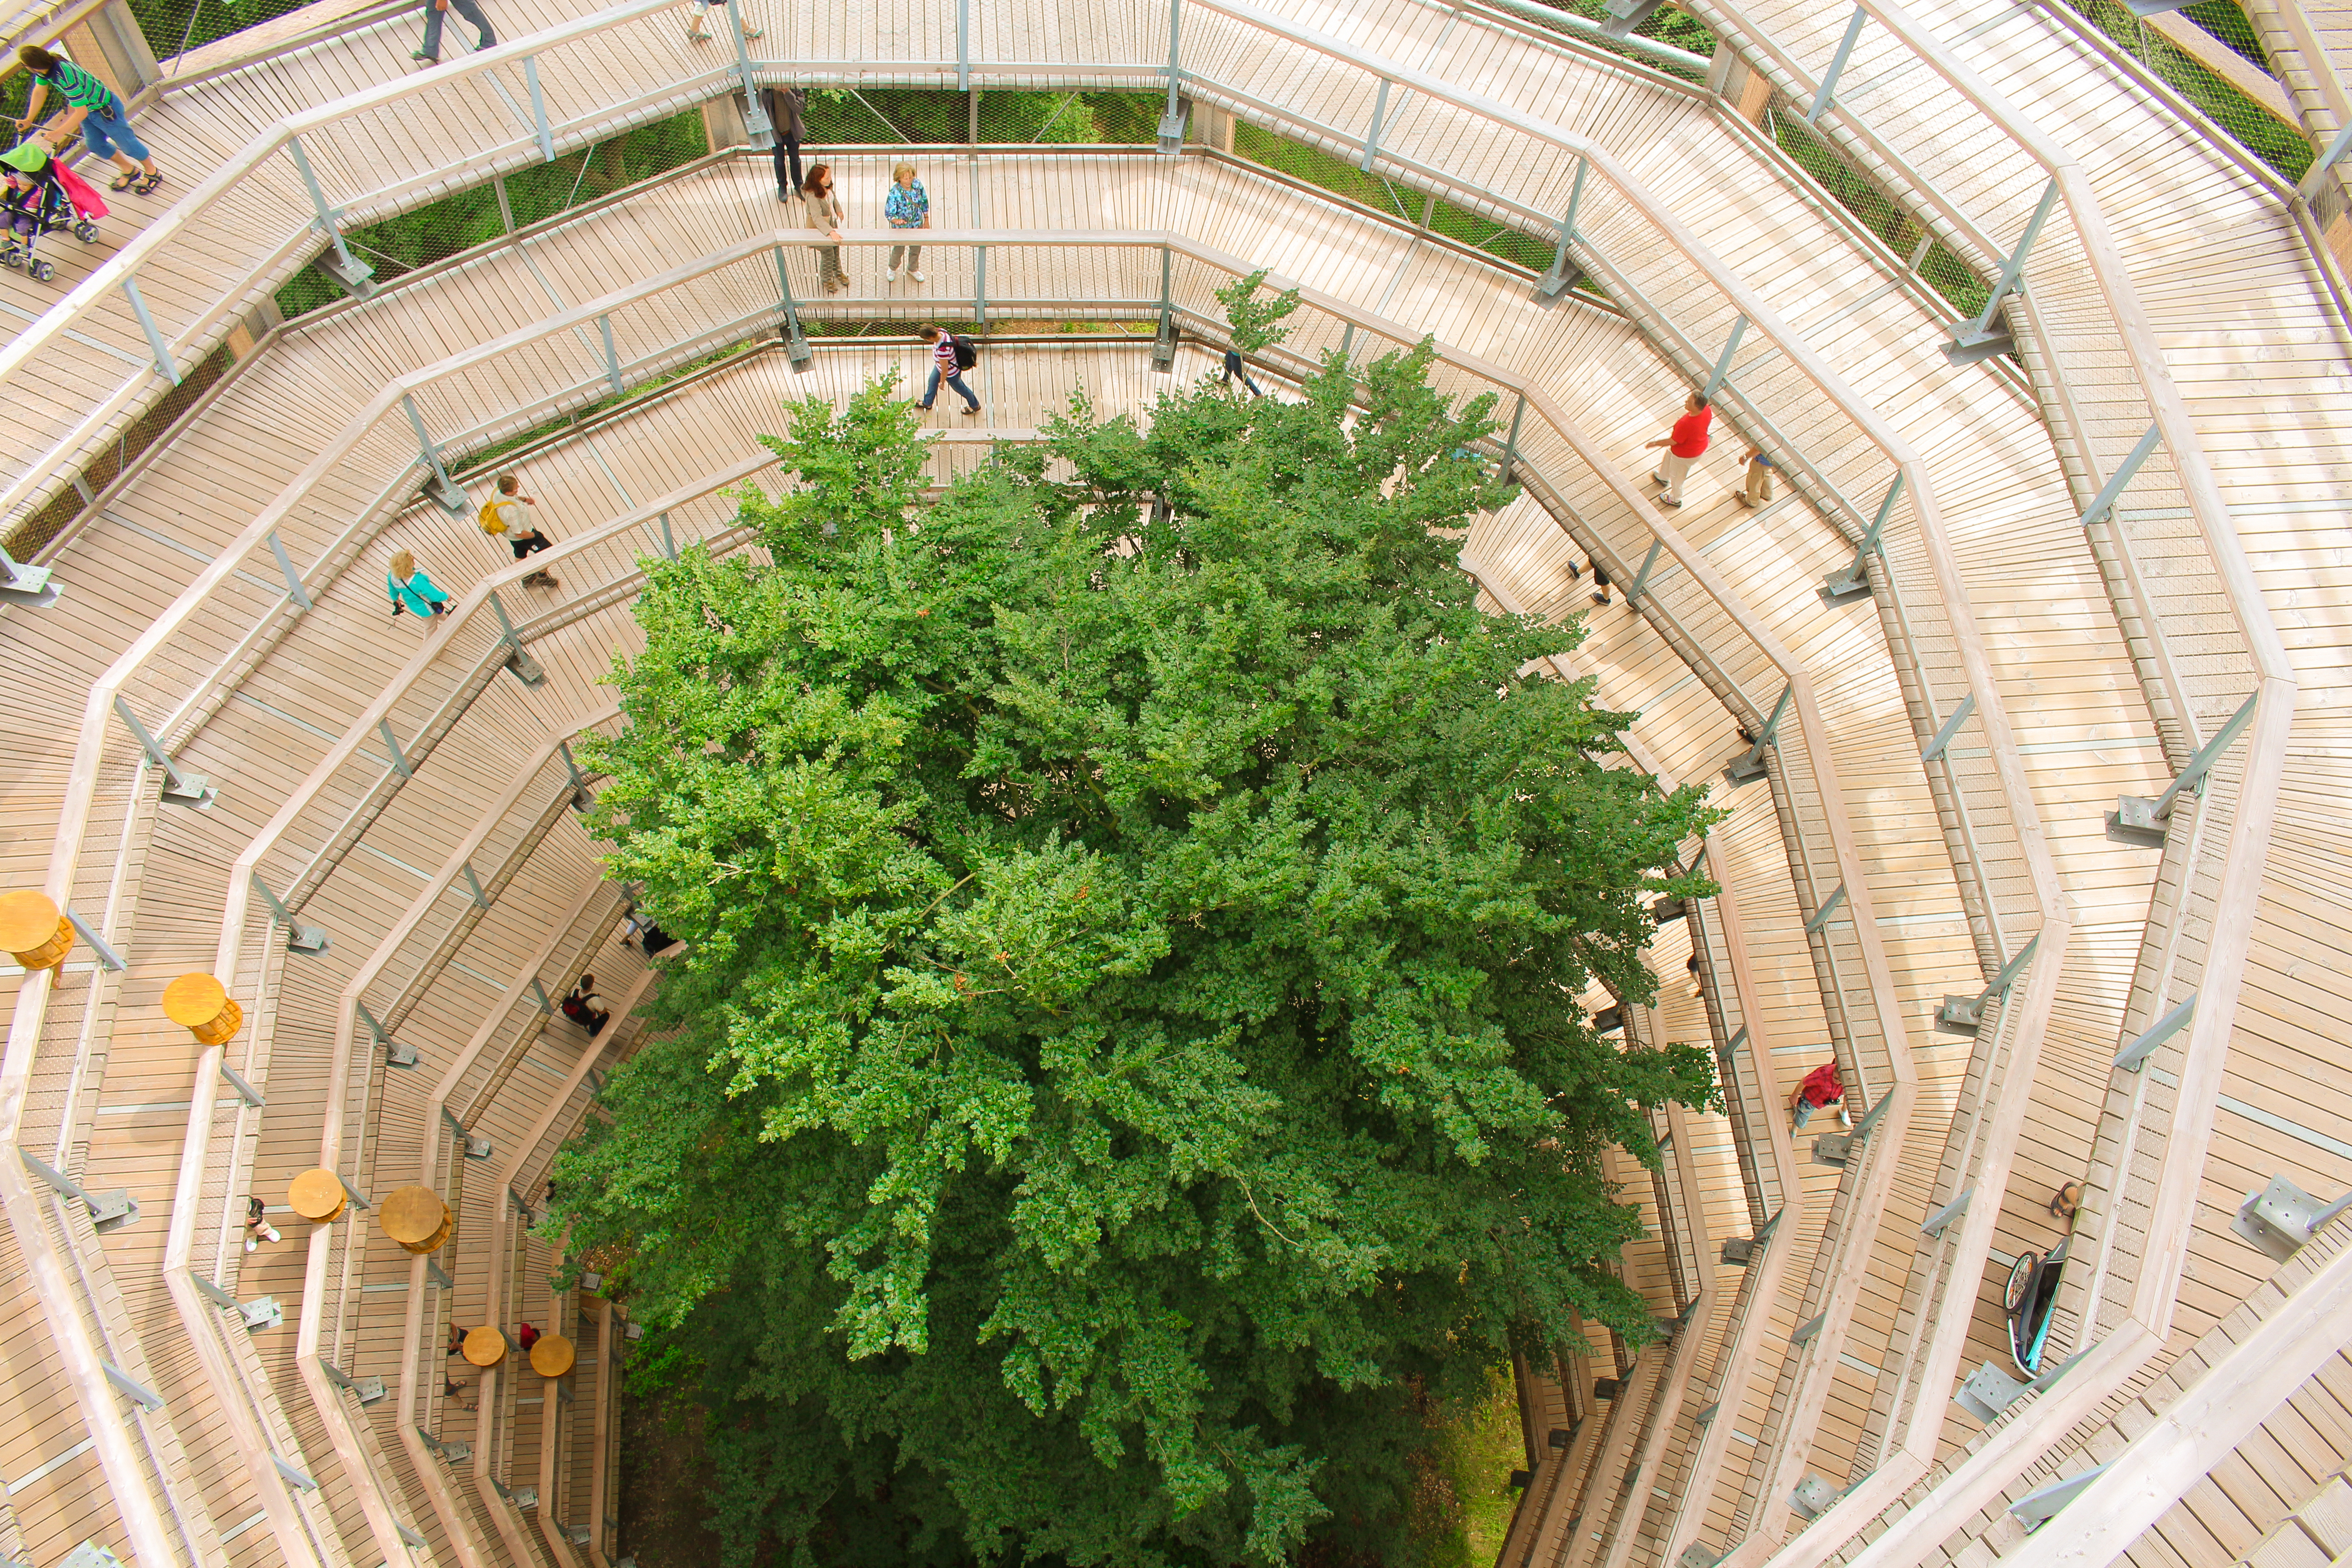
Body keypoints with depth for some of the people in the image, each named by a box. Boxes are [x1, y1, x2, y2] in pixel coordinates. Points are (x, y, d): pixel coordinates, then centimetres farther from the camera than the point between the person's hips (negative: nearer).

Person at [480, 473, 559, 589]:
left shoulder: (498, 492, -21)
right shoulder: (512, 510, -44)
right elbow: (520, 534, -32)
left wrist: (524, 499, -3)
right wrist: (535, 535, -17)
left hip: (509, 532, 8)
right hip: (523, 536, -8)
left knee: (520, 554, 31)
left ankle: (527, 579, 54)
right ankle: (542, 577, 33)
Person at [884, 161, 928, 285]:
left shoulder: (918, 185, -17)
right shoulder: (894, 193, -30)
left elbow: (924, 202, 0)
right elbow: (889, 213, -26)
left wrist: (926, 220, 8)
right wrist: (896, 220, -48)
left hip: (917, 224, 4)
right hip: (901, 227, -4)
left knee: (916, 249, 23)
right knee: (899, 250, 17)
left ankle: (913, 269, 53)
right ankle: (893, 268, 50)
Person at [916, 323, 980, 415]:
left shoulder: (942, 351, -47)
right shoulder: (940, 332, -26)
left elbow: (945, 370, -31)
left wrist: (942, 383, -13)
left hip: (951, 373, -8)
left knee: (959, 387, 20)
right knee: (933, 381, 29)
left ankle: (975, 406, 49)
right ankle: (927, 403, 58)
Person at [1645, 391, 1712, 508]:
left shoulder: (1686, 425, -45)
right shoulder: (1707, 410, -23)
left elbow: (1673, 442, -29)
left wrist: (1656, 443, -13)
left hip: (1685, 455, -8)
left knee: (1677, 476, 22)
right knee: (1669, 455, 35)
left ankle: (1675, 499, 50)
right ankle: (1663, 477, 64)